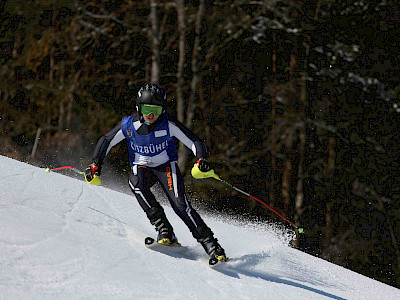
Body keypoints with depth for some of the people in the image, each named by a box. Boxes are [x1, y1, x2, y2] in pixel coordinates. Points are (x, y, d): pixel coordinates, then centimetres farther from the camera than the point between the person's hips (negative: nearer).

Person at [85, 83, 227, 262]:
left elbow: (194, 142, -15)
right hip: (141, 167, 2)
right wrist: (95, 164, -14)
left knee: (180, 204, -23)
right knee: (135, 183, -34)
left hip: (166, 166, -2)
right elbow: (106, 141, -1)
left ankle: (211, 246, -20)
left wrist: (201, 159, -34)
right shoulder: (129, 125, -13)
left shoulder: (168, 124, -17)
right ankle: (164, 231, -30)